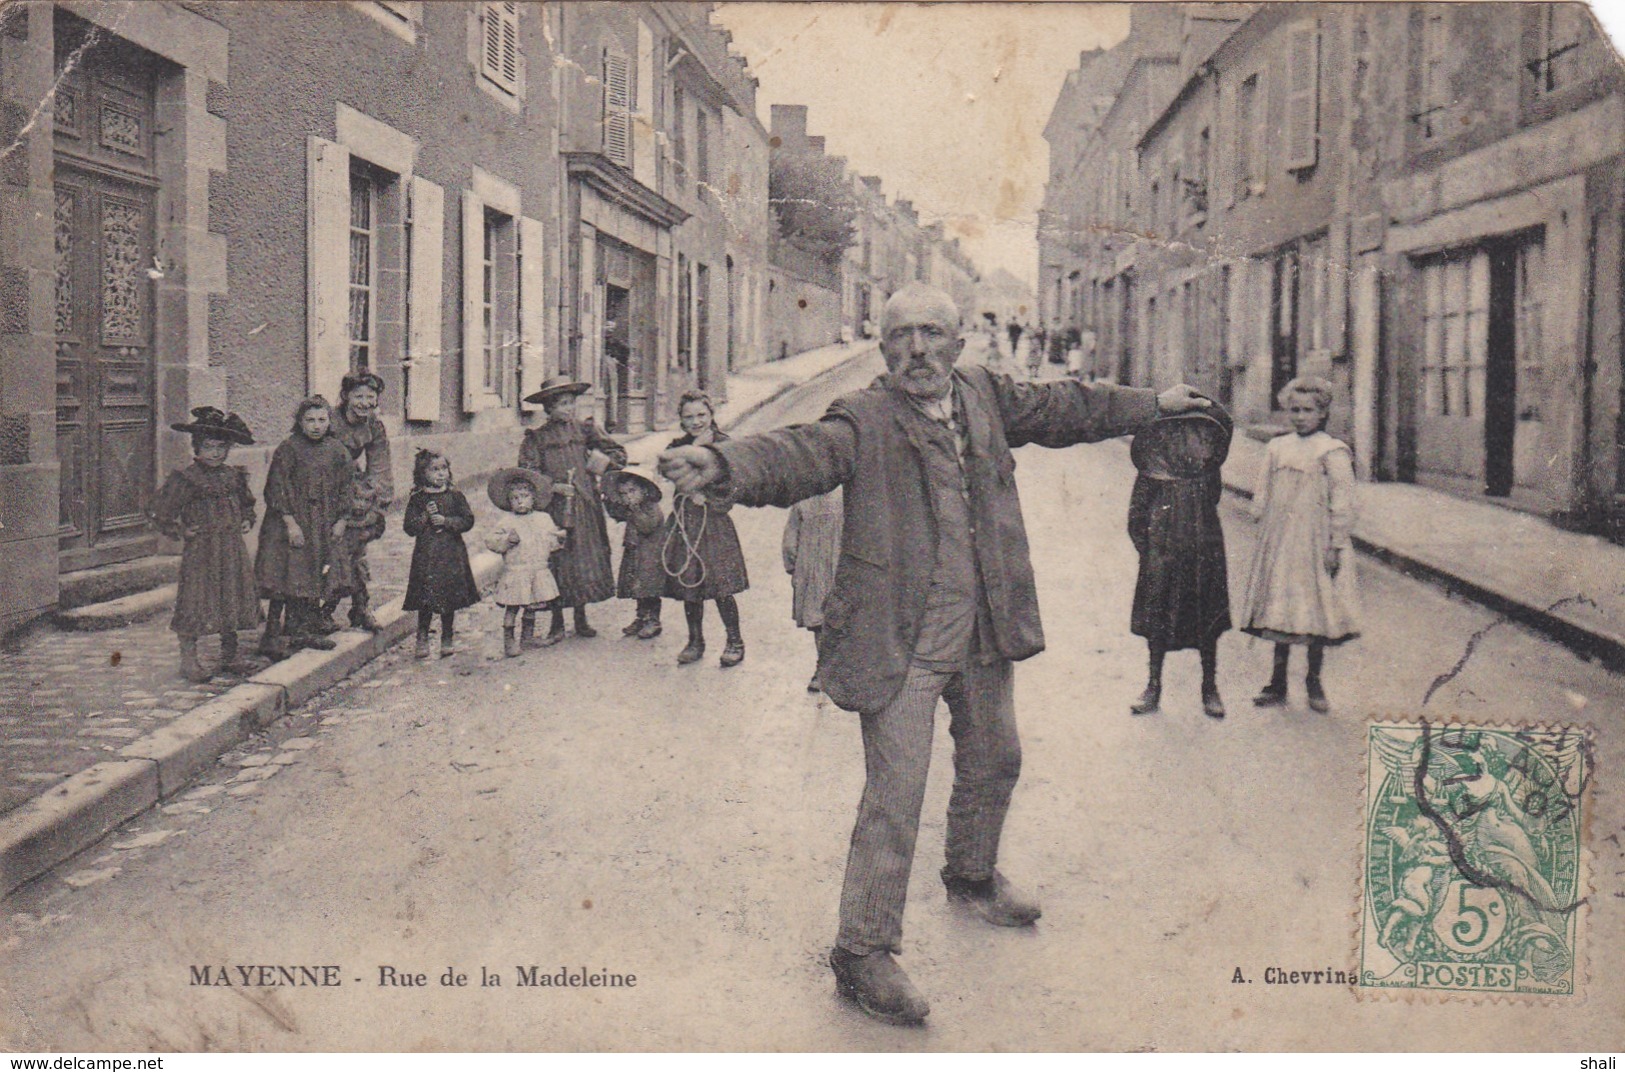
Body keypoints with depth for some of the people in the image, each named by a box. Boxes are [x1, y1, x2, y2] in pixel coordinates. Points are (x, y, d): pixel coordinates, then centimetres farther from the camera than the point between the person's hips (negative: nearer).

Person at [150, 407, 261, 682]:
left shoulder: (234, 476, 9)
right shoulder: (185, 479, -8)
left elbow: (246, 503, 28)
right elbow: (161, 512, -5)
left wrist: (247, 520, 13)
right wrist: (180, 531, -9)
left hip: (232, 549, 6)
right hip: (200, 550, -6)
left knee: (232, 602, 9)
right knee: (197, 602, -4)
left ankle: (229, 658, 21)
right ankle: (189, 660, 5)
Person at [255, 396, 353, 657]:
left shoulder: (337, 451, 6)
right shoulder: (288, 449, -8)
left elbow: (345, 488, 13)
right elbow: (278, 488, -11)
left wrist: (341, 521, 6)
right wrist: (290, 523, -16)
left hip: (322, 527, 5)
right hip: (290, 526, -5)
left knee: (313, 581, 10)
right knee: (285, 580, -8)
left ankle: (302, 631, 20)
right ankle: (273, 635, -4)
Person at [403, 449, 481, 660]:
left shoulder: (455, 496, 5)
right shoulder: (417, 499, 2)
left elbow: (468, 520, -1)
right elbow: (409, 527, -1)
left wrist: (446, 521, -13)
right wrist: (426, 516, -15)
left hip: (451, 554, 1)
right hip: (426, 556, -1)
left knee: (450, 599, 5)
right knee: (426, 602, -2)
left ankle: (447, 641, 16)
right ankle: (422, 640, 12)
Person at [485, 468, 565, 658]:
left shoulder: (544, 519, 7)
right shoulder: (508, 524, -5)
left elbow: (550, 542, 13)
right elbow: (491, 541, -7)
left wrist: (559, 538, -6)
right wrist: (507, 540, -21)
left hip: (539, 573, 4)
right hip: (515, 574, -4)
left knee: (532, 607, 12)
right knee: (512, 607, -3)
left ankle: (528, 637, 27)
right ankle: (508, 640, 4)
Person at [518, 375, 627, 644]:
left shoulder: (585, 429, 9)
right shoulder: (536, 437, 1)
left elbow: (617, 451, 14)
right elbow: (527, 473, -4)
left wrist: (603, 462, -3)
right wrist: (553, 486, -15)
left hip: (586, 506, 3)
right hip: (554, 508, -3)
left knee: (586, 559, 6)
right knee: (557, 563, -3)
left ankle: (581, 619, 20)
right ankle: (557, 624, 6)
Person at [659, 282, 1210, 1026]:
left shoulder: (984, 396, 5)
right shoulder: (866, 420, -14)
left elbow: (1063, 408, 20)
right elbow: (800, 455, -31)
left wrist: (1153, 404, 32)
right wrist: (722, 465, -51)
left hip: (982, 632, 7)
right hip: (900, 643, -7)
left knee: (993, 759, 24)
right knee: (895, 793, -9)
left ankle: (972, 877, 51)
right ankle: (861, 953, 4)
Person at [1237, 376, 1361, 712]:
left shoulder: (1333, 452, -6)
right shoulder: (1277, 448, 10)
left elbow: (1342, 503, -8)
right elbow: (1263, 495, 16)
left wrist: (1336, 546, -10)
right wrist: (1263, 531, 12)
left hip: (1315, 544, -4)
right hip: (1278, 544, 4)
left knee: (1316, 613, 1)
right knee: (1279, 611, 7)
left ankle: (1314, 682, 16)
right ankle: (1278, 683, 15)